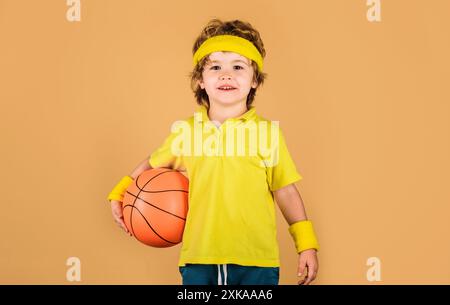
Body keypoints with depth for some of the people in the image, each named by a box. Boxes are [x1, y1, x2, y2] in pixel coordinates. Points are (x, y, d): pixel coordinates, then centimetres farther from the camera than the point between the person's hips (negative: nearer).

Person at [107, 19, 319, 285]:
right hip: (198, 259, 2)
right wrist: (119, 193, 17)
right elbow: (154, 164, 22)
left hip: (256, 261, -1)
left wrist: (307, 245, 4)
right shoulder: (185, 132, 4)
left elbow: (286, 192, 4)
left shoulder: (267, 133, -1)